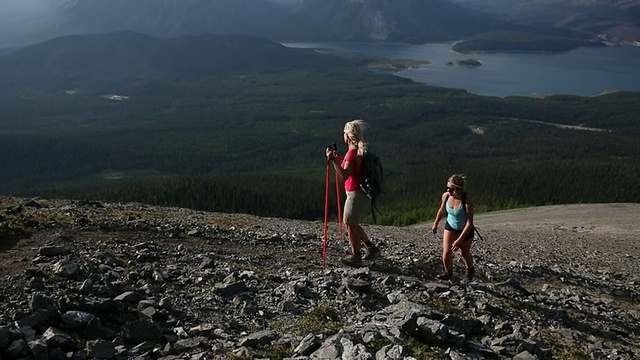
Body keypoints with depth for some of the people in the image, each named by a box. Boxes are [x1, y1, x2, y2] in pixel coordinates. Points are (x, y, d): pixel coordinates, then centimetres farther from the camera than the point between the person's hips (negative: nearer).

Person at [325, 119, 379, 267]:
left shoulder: (352, 152, -18)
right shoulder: (358, 150, 11)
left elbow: (344, 175, -28)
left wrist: (333, 160, -29)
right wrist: (338, 158, 23)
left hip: (356, 194, -10)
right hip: (361, 193, 10)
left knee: (351, 224, 1)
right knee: (352, 223, 20)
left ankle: (356, 257, 10)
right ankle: (371, 247, 26)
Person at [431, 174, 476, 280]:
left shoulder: (467, 202, -35)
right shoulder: (445, 196, -21)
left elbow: (469, 223, -29)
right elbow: (442, 210, 1)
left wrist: (459, 240, -30)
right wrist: (435, 224, 13)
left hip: (465, 230, -3)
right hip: (450, 227, 3)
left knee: (464, 253, 20)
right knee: (446, 253, -8)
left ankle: (470, 269, 52)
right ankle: (448, 272, 21)